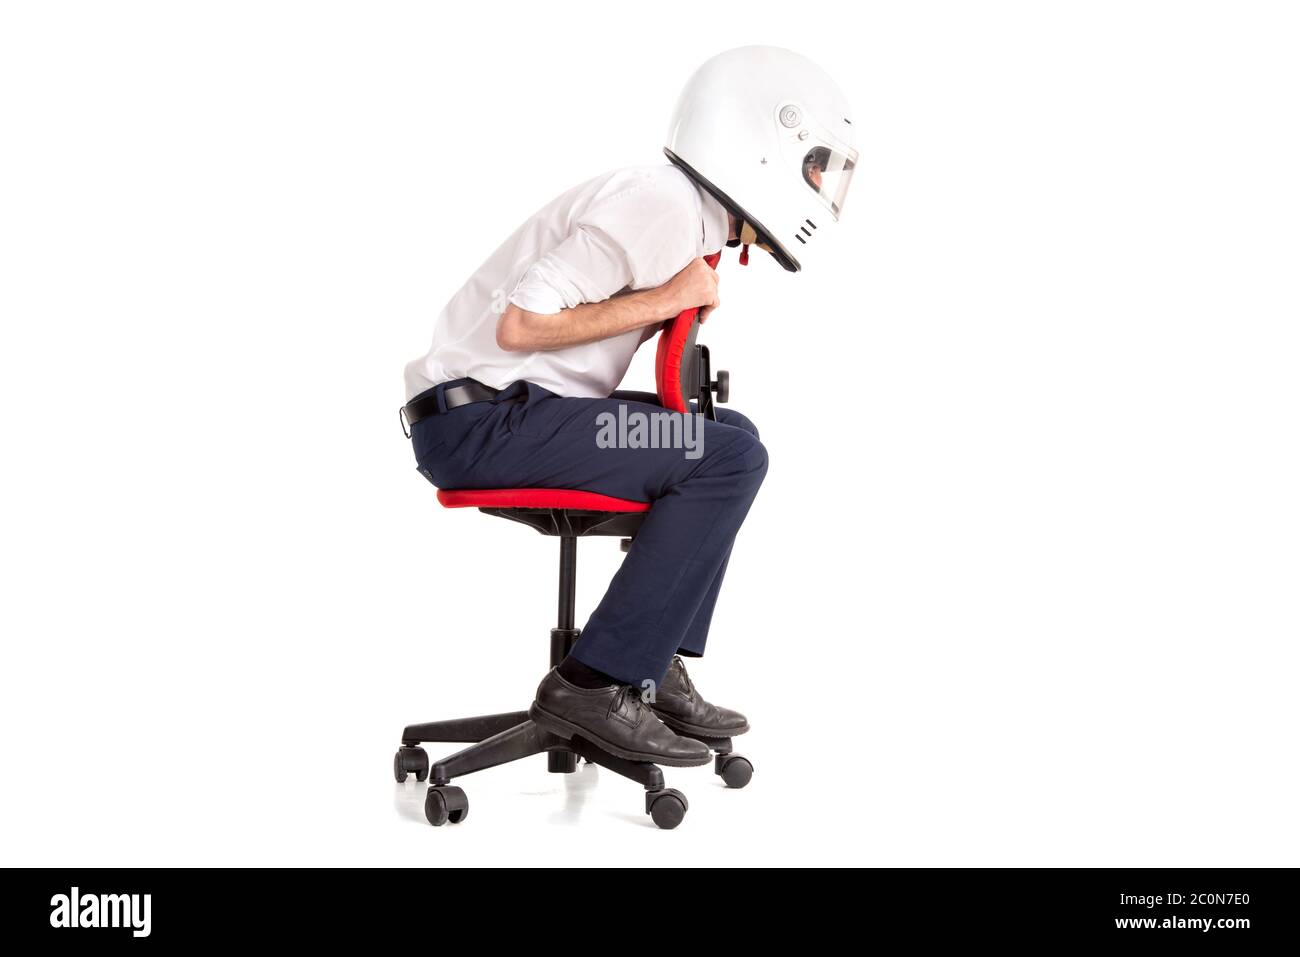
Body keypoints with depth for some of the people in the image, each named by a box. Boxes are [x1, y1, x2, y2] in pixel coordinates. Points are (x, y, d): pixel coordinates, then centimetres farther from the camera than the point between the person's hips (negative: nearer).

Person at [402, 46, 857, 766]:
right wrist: (666, 300, -16)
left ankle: (655, 668, 9)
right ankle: (596, 685, -14)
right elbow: (519, 324, -23)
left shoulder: (688, 217, 15)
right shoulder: (660, 207, -16)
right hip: (481, 420, -10)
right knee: (730, 458, -17)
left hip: (518, 409, 10)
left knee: (730, 436, 13)